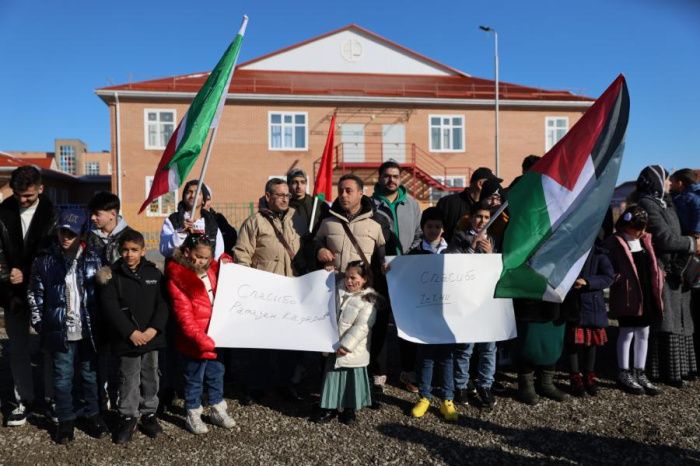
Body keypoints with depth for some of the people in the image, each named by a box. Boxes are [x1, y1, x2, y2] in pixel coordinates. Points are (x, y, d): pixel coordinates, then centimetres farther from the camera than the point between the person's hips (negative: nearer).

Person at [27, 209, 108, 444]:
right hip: (60, 330, 0)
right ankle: (65, 419, 28)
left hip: (88, 330, 1)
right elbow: (35, 293, 3)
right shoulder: (44, 259, -2)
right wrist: (38, 323, -2)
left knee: (90, 374, 14)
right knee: (62, 376, 11)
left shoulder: (92, 259, -2)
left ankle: (92, 414, 31)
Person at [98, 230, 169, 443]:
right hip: (126, 339, -2)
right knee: (129, 380, 8)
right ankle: (128, 417, 25)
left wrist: (153, 329, -13)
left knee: (150, 378, 14)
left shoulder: (154, 273, 2)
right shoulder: (112, 275, -5)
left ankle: (149, 413, 31)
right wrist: (131, 332, -16)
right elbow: (110, 307, -11)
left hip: (151, 337, 2)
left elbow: (162, 304, -1)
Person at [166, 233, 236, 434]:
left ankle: (217, 410, 35)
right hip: (196, 341, -6)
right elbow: (184, 315, -18)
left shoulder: (212, 269, 4)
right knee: (194, 379, 11)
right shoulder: (177, 277, -15)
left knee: (216, 374, 19)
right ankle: (193, 415, 28)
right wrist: (201, 339, -25)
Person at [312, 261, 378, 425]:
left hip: (353, 351, -5)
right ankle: (330, 407, 25)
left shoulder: (368, 301, -15)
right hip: (334, 347, 5)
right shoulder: (339, 292, 4)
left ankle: (350, 409, 25)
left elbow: (362, 327, -21)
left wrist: (346, 345, -24)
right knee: (332, 376, 12)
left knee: (352, 379, 8)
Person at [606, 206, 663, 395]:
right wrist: (619, 280, -22)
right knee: (627, 333, 2)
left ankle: (640, 373, 24)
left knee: (643, 333, 12)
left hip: (646, 295, 7)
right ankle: (624, 374, 14)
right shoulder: (615, 242, -11)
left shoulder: (645, 239, 11)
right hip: (627, 296, -7)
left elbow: (652, 265, 18)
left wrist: (658, 282, 10)